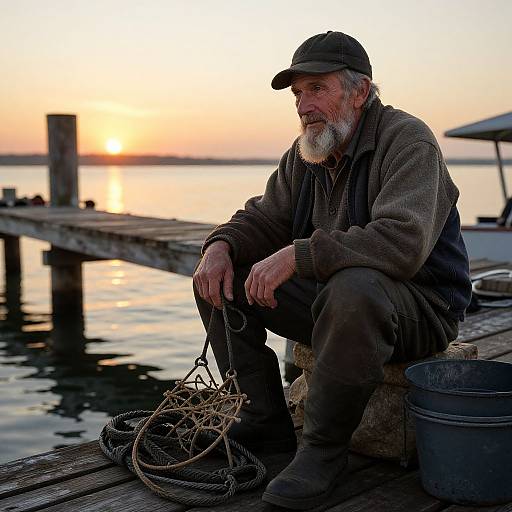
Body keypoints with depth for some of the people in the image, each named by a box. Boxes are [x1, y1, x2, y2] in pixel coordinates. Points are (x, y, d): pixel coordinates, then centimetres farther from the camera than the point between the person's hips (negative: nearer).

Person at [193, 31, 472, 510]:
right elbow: (263, 218, 12)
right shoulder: (304, 155, 7)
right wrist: (221, 245, -11)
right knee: (218, 277, -1)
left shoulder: (407, 141, -17)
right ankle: (266, 421, 3)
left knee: (354, 287, -41)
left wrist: (297, 255, -34)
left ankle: (325, 447, -21)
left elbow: (402, 242, -32)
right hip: (331, 296, 8)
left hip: (418, 306, -7)